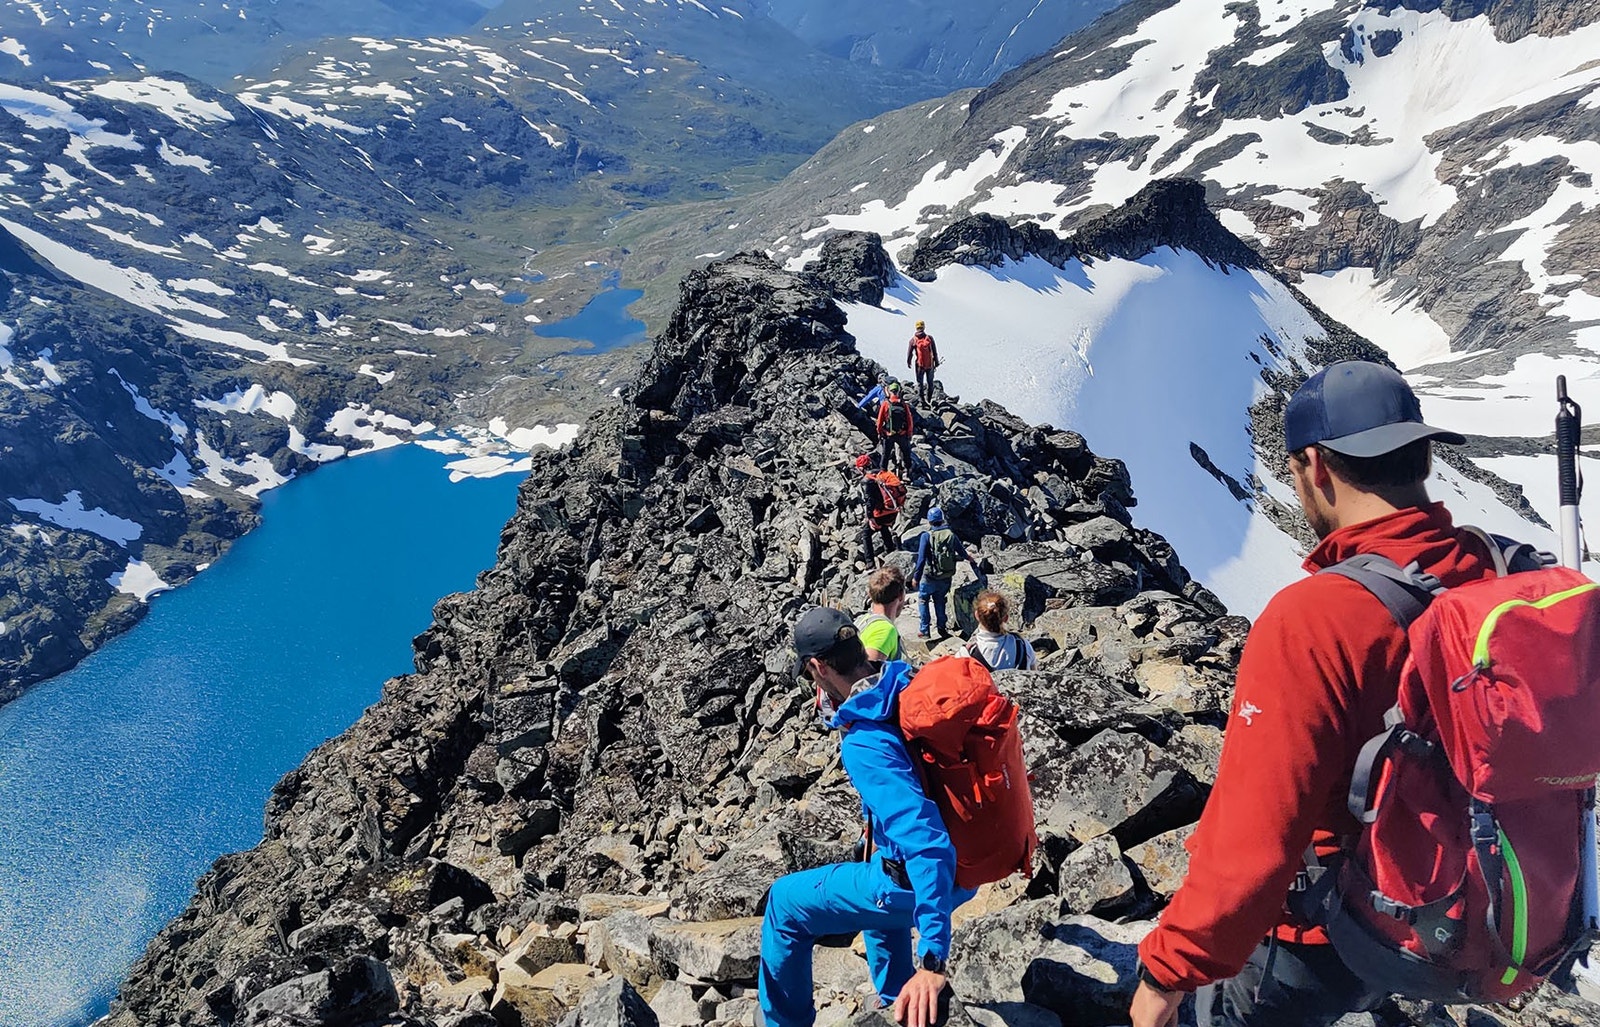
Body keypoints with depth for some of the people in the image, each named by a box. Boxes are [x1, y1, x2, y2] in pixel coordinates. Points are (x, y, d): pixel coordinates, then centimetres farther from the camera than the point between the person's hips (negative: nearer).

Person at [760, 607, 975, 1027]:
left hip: (922, 883, -8)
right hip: (970, 867, 8)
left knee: (786, 902, 7)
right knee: (878, 878, 38)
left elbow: (927, 843, -38)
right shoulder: (914, 686, -6)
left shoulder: (865, 743, -30)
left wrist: (932, 959, -38)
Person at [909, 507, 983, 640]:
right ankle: (942, 628, 28)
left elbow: (921, 559, -18)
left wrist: (916, 578, -11)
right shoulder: (951, 535, -3)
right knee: (940, 601, 23)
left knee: (922, 600, 15)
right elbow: (964, 555, 4)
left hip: (930, 578, -4)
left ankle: (923, 631, 13)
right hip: (946, 579, 4)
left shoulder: (927, 536, -14)